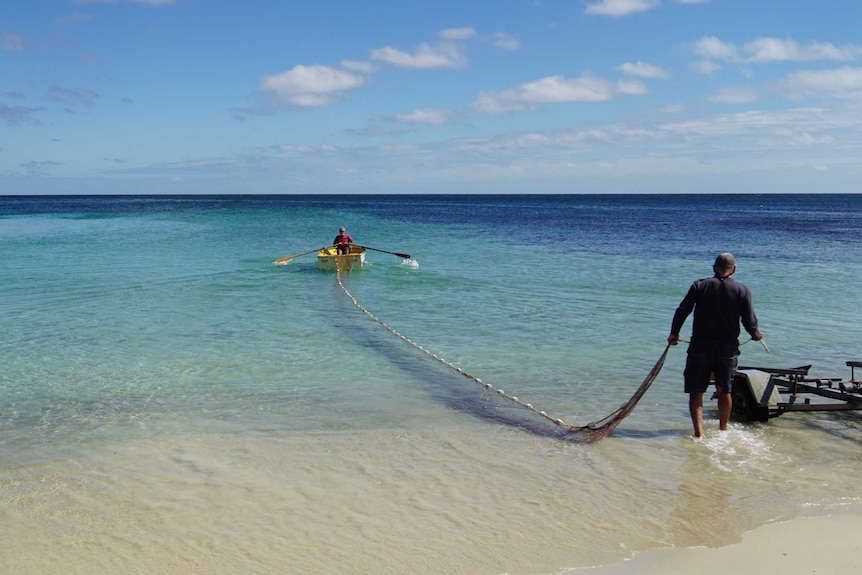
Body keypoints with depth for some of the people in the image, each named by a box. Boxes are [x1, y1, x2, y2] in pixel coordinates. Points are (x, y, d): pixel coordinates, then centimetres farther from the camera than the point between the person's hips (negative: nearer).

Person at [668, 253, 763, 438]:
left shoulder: (699, 286, -1)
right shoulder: (743, 291, -1)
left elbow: (682, 311, -4)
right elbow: (750, 321, -2)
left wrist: (674, 334, 11)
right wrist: (756, 335, 19)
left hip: (700, 346, -1)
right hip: (728, 348, 2)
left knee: (696, 392, 2)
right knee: (725, 391, 18)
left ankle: (699, 432, -11)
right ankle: (723, 430, 30)